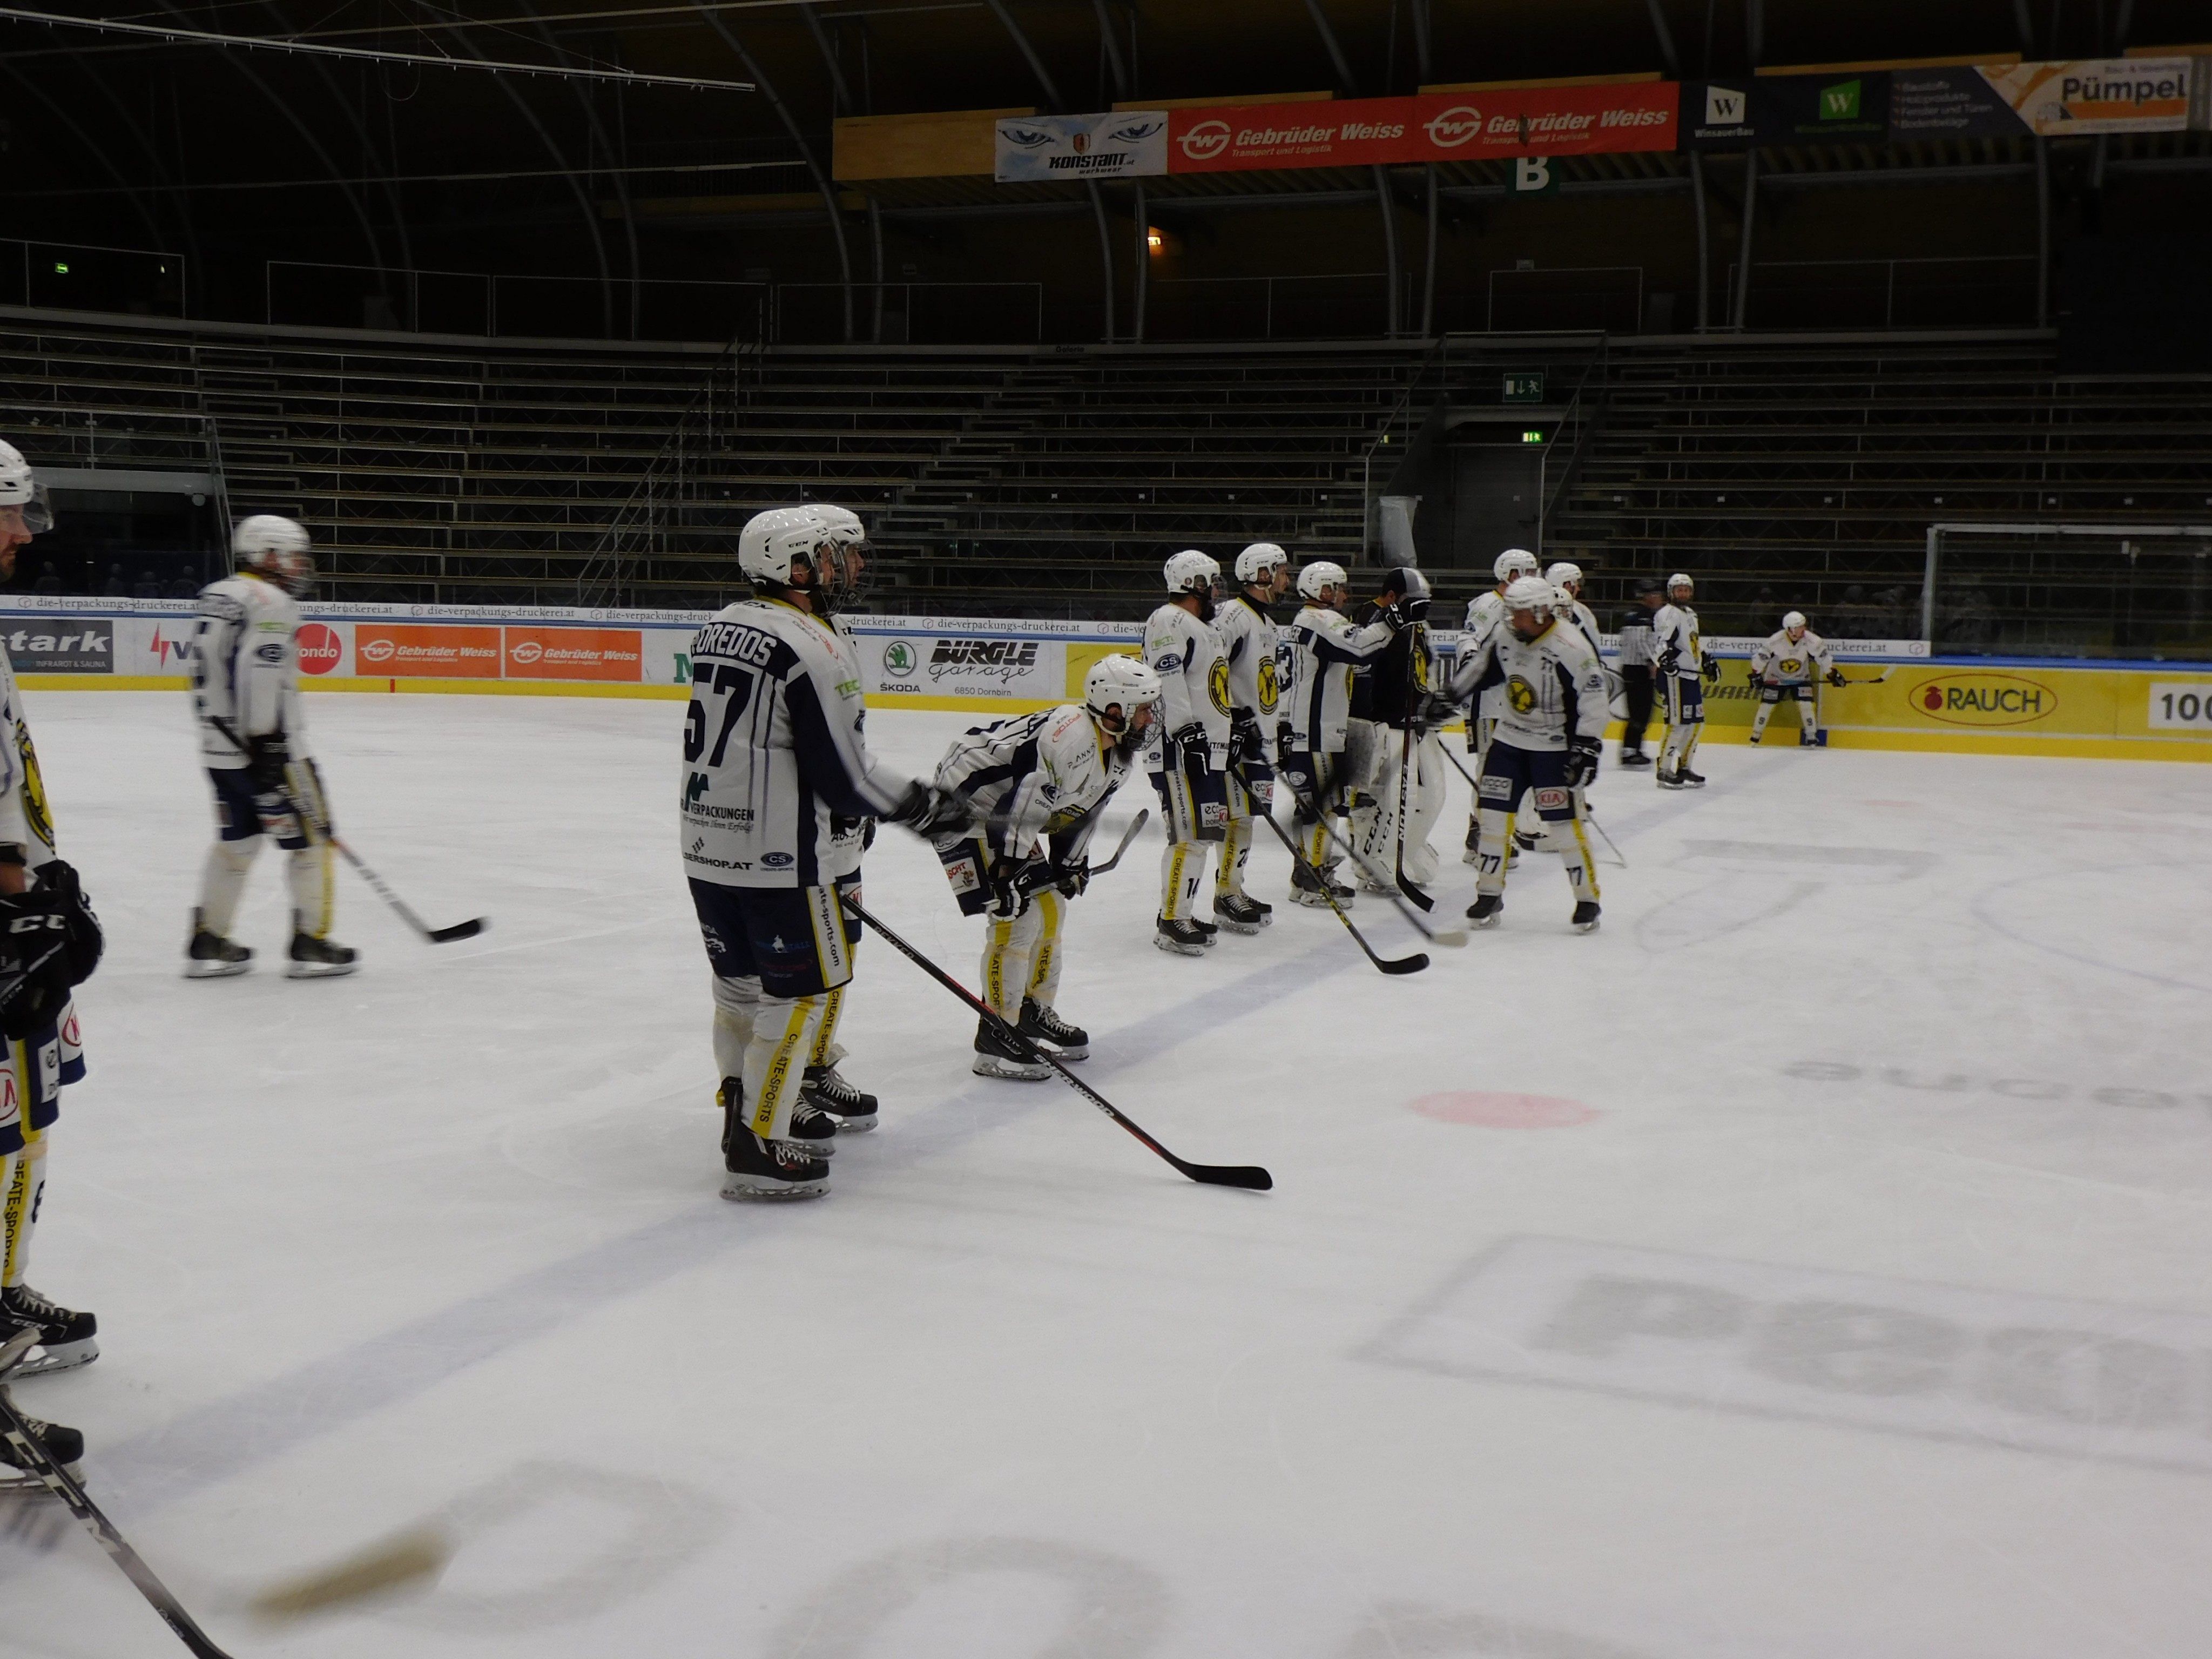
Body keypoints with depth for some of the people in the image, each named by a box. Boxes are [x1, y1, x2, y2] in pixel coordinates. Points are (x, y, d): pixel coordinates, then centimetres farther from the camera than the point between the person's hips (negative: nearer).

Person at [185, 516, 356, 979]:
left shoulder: (217, 596, 16)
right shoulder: (270, 603, -13)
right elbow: (260, 677, -23)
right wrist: (268, 744, -23)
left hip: (221, 748, 9)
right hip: (267, 749, -9)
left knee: (235, 841, 16)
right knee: (310, 837, 2)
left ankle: (207, 943, 16)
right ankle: (310, 945, 4)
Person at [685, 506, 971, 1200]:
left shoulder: (720, 628, 10)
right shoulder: (813, 648, -17)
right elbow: (843, 774, -18)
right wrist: (922, 805, -3)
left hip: (705, 846, 9)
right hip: (777, 855, -8)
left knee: (740, 981, 20)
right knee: (800, 989, 2)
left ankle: (752, 1107, 35)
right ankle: (758, 1147, 3)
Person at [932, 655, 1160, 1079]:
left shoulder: (1118, 755, 3)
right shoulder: (1071, 737, -30)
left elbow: (1082, 809, 16)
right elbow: (1021, 806, -31)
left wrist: (1072, 862, 12)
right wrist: (1008, 871, -28)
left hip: (1006, 816, 10)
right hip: (965, 805, -10)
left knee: (1051, 910, 13)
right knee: (1017, 919, -14)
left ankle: (1034, 1014, 29)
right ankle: (996, 1040, -7)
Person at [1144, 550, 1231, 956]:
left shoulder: (1202, 628, 23)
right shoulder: (1170, 622, -11)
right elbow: (1167, 680, -23)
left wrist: (1224, 743, 31)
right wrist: (1185, 731, -30)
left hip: (1209, 750, 11)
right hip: (1181, 750, -11)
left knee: (1204, 834, 13)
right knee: (1190, 836, -13)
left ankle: (1182, 915, 22)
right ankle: (1170, 922, -9)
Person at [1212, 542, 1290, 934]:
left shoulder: (1268, 623, 19)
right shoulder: (1234, 615, -14)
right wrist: (1230, 717, -25)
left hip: (1257, 736, 10)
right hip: (1233, 736, -10)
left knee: (1249, 814, 13)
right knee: (1239, 814, -10)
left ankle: (1234, 890, 21)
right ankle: (1226, 897, -5)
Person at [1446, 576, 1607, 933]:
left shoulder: (1572, 648, -20)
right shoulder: (1502, 637, -2)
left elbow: (1593, 700, -18)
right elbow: (1476, 668, 15)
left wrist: (1587, 750, -20)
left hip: (1554, 747, -6)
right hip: (1509, 739, 6)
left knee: (1563, 823, -8)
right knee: (1494, 814, 3)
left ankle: (1587, 899, 6)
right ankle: (1489, 894, 14)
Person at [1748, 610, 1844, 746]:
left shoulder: (1811, 641, -23)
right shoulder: (1776, 640, -29)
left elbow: (1823, 656, -9)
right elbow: (1760, 656, -17)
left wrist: (1833, 674, -6)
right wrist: (1756, 675, -11)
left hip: (1800, 677, 1)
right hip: (1776, 678, -1)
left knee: (1807, 705, -12)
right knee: (1766, 705, -2)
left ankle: (1812, 738, -1)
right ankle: (1755, 737, 12)